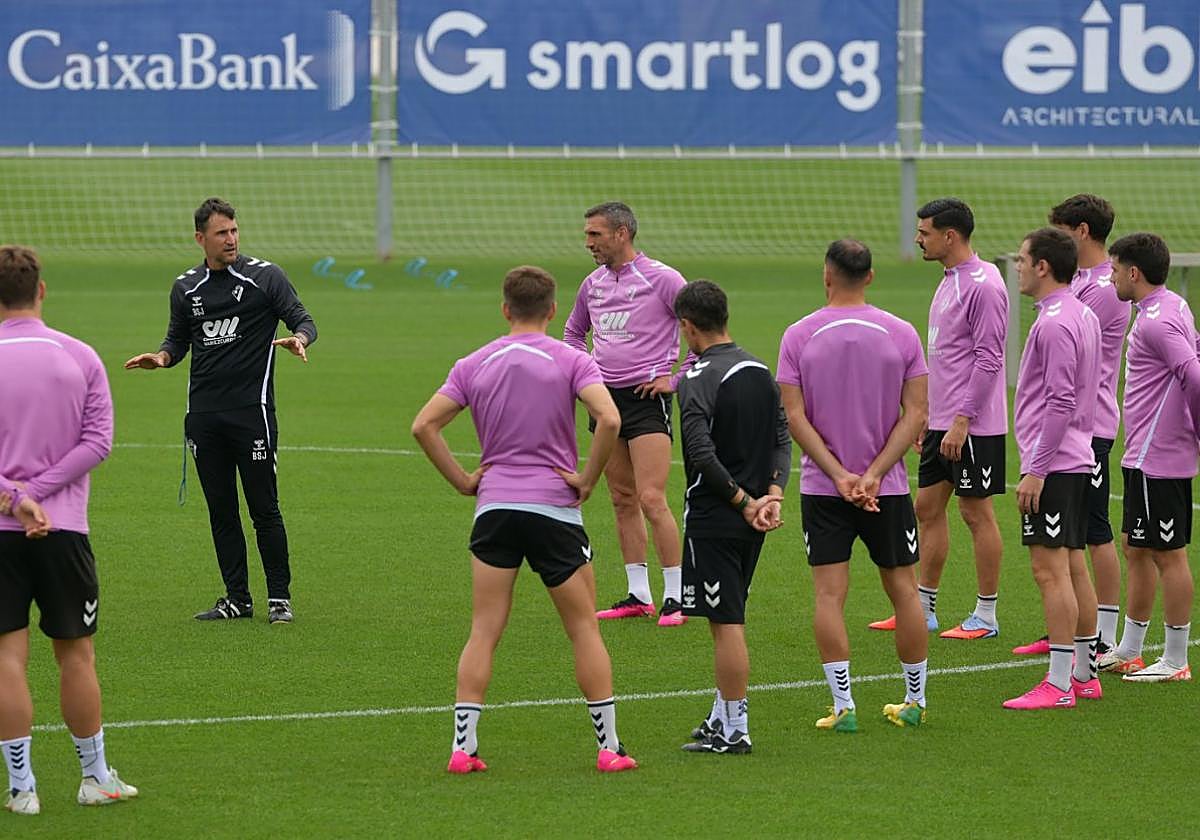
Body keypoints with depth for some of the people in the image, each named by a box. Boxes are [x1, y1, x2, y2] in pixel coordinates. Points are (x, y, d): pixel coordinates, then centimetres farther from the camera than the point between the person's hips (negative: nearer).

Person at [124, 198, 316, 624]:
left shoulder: (265, 276, -1)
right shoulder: (186, 288, 10)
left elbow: (303, 320, -1)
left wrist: (298, 338, -24)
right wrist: (162, 357, -2)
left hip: (252, 411, -4)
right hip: (203, 414, 4)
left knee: (264, 508, -3)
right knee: (220, 510, 7)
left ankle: (280, 597, 4)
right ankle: (237, 598, 14)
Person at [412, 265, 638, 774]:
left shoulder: (474, 365, 7)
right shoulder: (570, 361, -2)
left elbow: (423, 426, 0)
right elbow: (609, 419, -18)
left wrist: (462, 480, 5)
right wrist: (587, 480, -6)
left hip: (494, 505, 2)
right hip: (555, 509, -2)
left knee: (483, 632, 5)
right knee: (584, 630, 7)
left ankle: (463, 748, 0)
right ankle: (609, 748, 8)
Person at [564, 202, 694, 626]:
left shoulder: (661, 279, -8)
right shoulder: (593, 284, 12)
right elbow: (574, 332, 30)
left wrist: (677, 379, -8)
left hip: (646, 397, -7)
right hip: (606, 397, 7)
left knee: (651, 500, -13)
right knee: (623, 500, 9)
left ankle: (675, 597, -8)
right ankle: (638, 595, 15)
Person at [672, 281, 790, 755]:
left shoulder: (699, 379, -14)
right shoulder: (760, 371, 10)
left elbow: (702, 452, -22)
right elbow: (782, 438, 6)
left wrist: (742, 501, -14)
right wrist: (772, 495, -3)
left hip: (713, 517, -8)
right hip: (754, 519, 8)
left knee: (726, 623, -4)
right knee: (729, 619, 17)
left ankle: (734, 731, 0)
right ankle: (722, 716, 25)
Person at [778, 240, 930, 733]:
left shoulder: (799, 336, -4)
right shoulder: (901, 334, -2)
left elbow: (795, 417, -9)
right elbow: (916, 413, -7)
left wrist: (839, 475, -12)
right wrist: (874, 474, -11)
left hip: (822, 488, -1)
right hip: (888, 488, 1)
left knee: (829, 595, -1)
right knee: (903, 589, 11)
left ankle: (843, 706, -6)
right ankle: (915, 701, 17)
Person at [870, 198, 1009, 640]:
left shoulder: (983, 285, -16)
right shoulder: (949, 281, 14)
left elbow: (988, 359, -20)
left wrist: (961, 421, -22)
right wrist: (927, 417, 21)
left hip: (973, 425, -10)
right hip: (943, 421, 10)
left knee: (976, 512, -2)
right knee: (927, 508, 11)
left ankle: (986, 617, 5)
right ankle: (923, 609, 18)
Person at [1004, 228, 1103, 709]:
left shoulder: (1055, 323, -17)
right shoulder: (1083, 316, 14)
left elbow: (1060, 402, -21)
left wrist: (1036, 470, -20)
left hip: (1052, 465, -10)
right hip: (1077, 460, 10)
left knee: (1050, 569, -10)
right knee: (1073, 569, 13)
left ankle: (1058, 686, -11)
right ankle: (1085, 675, 17)